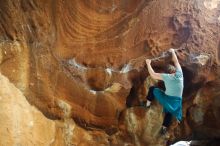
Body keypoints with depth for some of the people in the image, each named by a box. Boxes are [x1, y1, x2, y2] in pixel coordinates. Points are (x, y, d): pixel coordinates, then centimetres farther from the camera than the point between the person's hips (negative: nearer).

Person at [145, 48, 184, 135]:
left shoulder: (166, 77, -6)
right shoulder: (179, 74, 2)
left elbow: (153, 75, -1)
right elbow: (176, 61, 17)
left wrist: (148, 64, 10)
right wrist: (173, 51, 30)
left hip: (166, 99, -3)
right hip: (176, 102, 3)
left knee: (152, 89, 16)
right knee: (169, 113, 31)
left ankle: (148, 103, 22)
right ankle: (164, 128, 24)